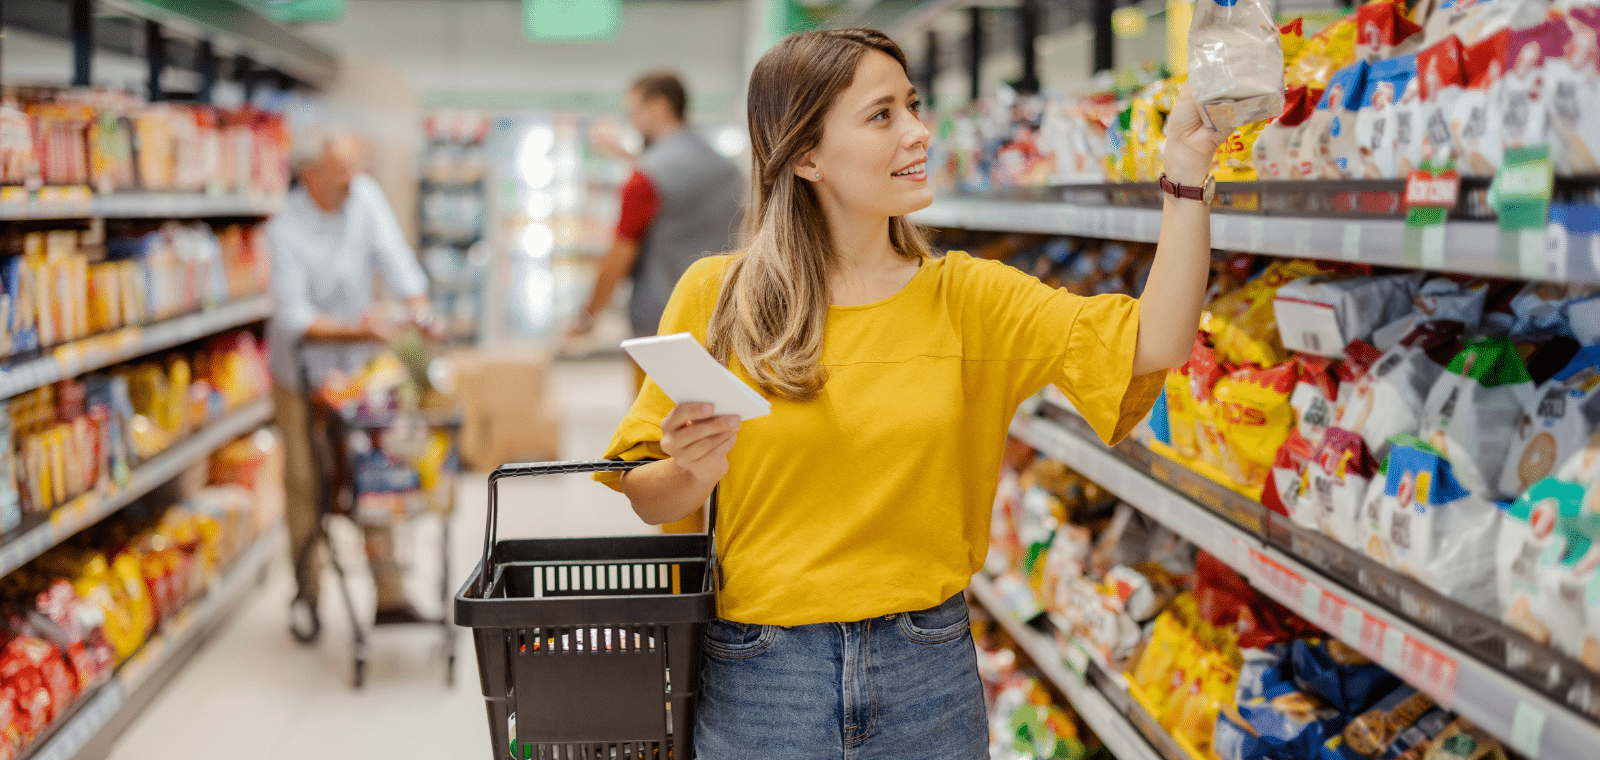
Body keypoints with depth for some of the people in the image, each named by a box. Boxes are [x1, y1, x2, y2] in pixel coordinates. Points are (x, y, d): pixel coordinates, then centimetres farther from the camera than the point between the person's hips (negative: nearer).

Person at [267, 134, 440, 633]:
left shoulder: (364, 195, -6)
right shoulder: (286, 230, -20)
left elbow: (392, 254, -9)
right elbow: (293, 316, -23)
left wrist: (420, 311, -24)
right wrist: (357, 330, -34)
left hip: (357, 367, 4)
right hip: (302, 370, -4)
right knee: (305, 483, 3)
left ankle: (389, 596, 6)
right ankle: (307, 594, 19)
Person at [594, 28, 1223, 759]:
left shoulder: (965, 296, 1)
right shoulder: (715, 296, -4)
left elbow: (1153, 344, -10)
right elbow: (646, 499, 0)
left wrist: (1187, 169, -16)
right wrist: (695, 469, -22)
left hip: (929, 675, 2)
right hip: (759, 683, -1)